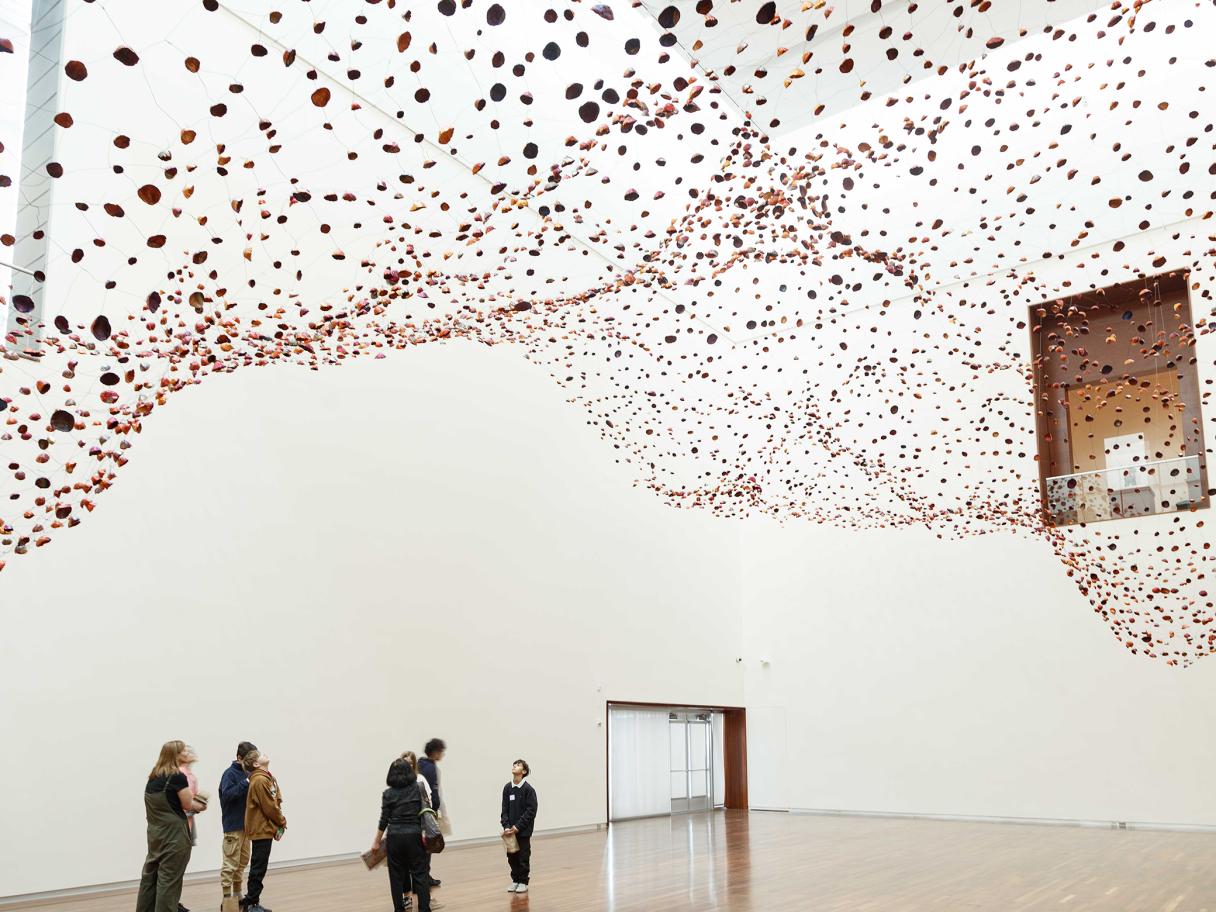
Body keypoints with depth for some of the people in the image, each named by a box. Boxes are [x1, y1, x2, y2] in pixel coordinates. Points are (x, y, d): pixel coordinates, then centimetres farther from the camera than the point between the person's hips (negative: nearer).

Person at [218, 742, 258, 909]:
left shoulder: (247, 773, 9)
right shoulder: (230, 773, -11)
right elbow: (227, 795, -23)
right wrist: (246, 783, -28)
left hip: (246, 824, 7)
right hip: (233, 825, -7)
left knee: (243, 862, 14)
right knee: (231, 863, -4)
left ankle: (238, 896, 24)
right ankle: (227, 899, 3)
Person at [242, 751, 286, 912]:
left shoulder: (268, 778, 12)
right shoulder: (260, 780, -18)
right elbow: (269, 807, -18)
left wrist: (279, 823, 1)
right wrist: (282, 822, -4)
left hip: (266, 829, 9)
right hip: (261, 830, -9)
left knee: (259, 868, 15)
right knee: (258, 869, -3)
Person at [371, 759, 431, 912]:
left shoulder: (388, 794, -2)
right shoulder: (418, 788, 0)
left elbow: (384, 820, 0)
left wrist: (377, 842, 8)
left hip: (395, 837, 0)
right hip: (414, 835, 0)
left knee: (397, 876, 10)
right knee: (419, 874, 4)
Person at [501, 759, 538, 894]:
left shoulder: (528, 789, -10)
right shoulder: (507, 788, 3)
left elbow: (531, 811, -12)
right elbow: (505, 809, 4)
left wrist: (518, 826, -16)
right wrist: (506, 826, -9)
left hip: (524, 830, -4)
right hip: (510, 830, 4)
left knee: (523, 857, 3)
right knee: (512, 856, 9)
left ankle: (523, 882, 16)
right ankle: (515, 880, 23)